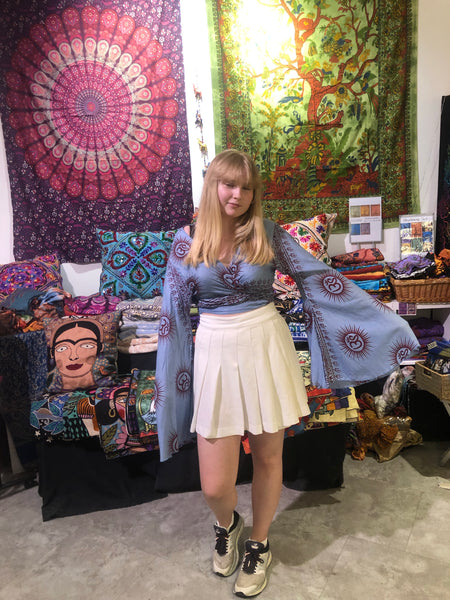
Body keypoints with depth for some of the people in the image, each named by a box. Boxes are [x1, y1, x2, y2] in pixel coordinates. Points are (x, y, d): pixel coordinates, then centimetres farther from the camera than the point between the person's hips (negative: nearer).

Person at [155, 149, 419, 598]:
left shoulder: (268, 234, 0)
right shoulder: (187, 240, 1)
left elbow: (318, 277, 1)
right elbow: (173, 312, 6)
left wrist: (386, 320, 1)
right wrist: (167, 377, 8)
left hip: (265, 348, 0)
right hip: (215, 353, 0)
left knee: (267, 457, 14)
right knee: (215, 485, 2)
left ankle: (259, 545, 43)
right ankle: (226, 525, 41)